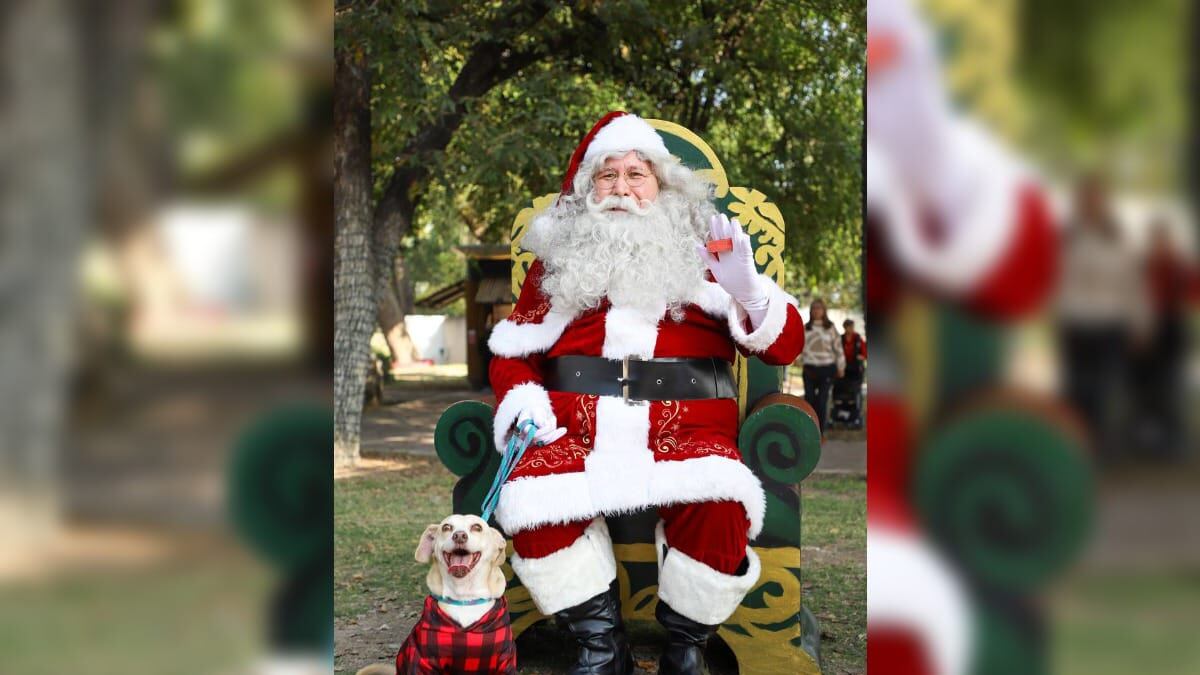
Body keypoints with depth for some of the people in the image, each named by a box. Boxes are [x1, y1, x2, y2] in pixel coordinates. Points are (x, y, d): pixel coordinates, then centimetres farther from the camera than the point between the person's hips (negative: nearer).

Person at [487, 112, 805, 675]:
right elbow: (511, 350, 20)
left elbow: (786, 344, 10)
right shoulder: (559, 257, 21)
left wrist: (747, 291, -9)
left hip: (686, 426, -1)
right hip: (577, 428, 1)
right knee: (529, 502, -31)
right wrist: (521, 401, -2)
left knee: (719, 508, -33)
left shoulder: (701, 251, 18)